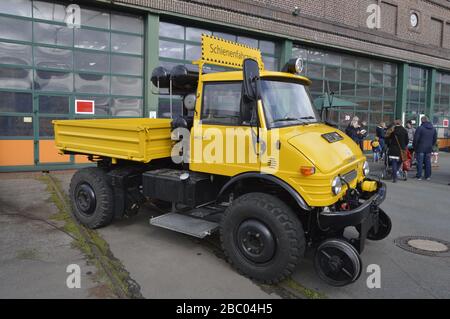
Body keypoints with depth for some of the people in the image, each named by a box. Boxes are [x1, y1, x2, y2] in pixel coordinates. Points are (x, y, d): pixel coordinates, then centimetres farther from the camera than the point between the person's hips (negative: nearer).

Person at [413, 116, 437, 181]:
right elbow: (435, 139, 14)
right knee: (428, 162, 10)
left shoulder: (420, 128, -12)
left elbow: (416, 139, -12)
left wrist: (414, 146, 0)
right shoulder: (433, 129, 8)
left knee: (420, 162, -1)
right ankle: (428, 176, 15)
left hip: (420, 148, -5)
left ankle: (419, 176, 1)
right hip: (429, 148, 5)